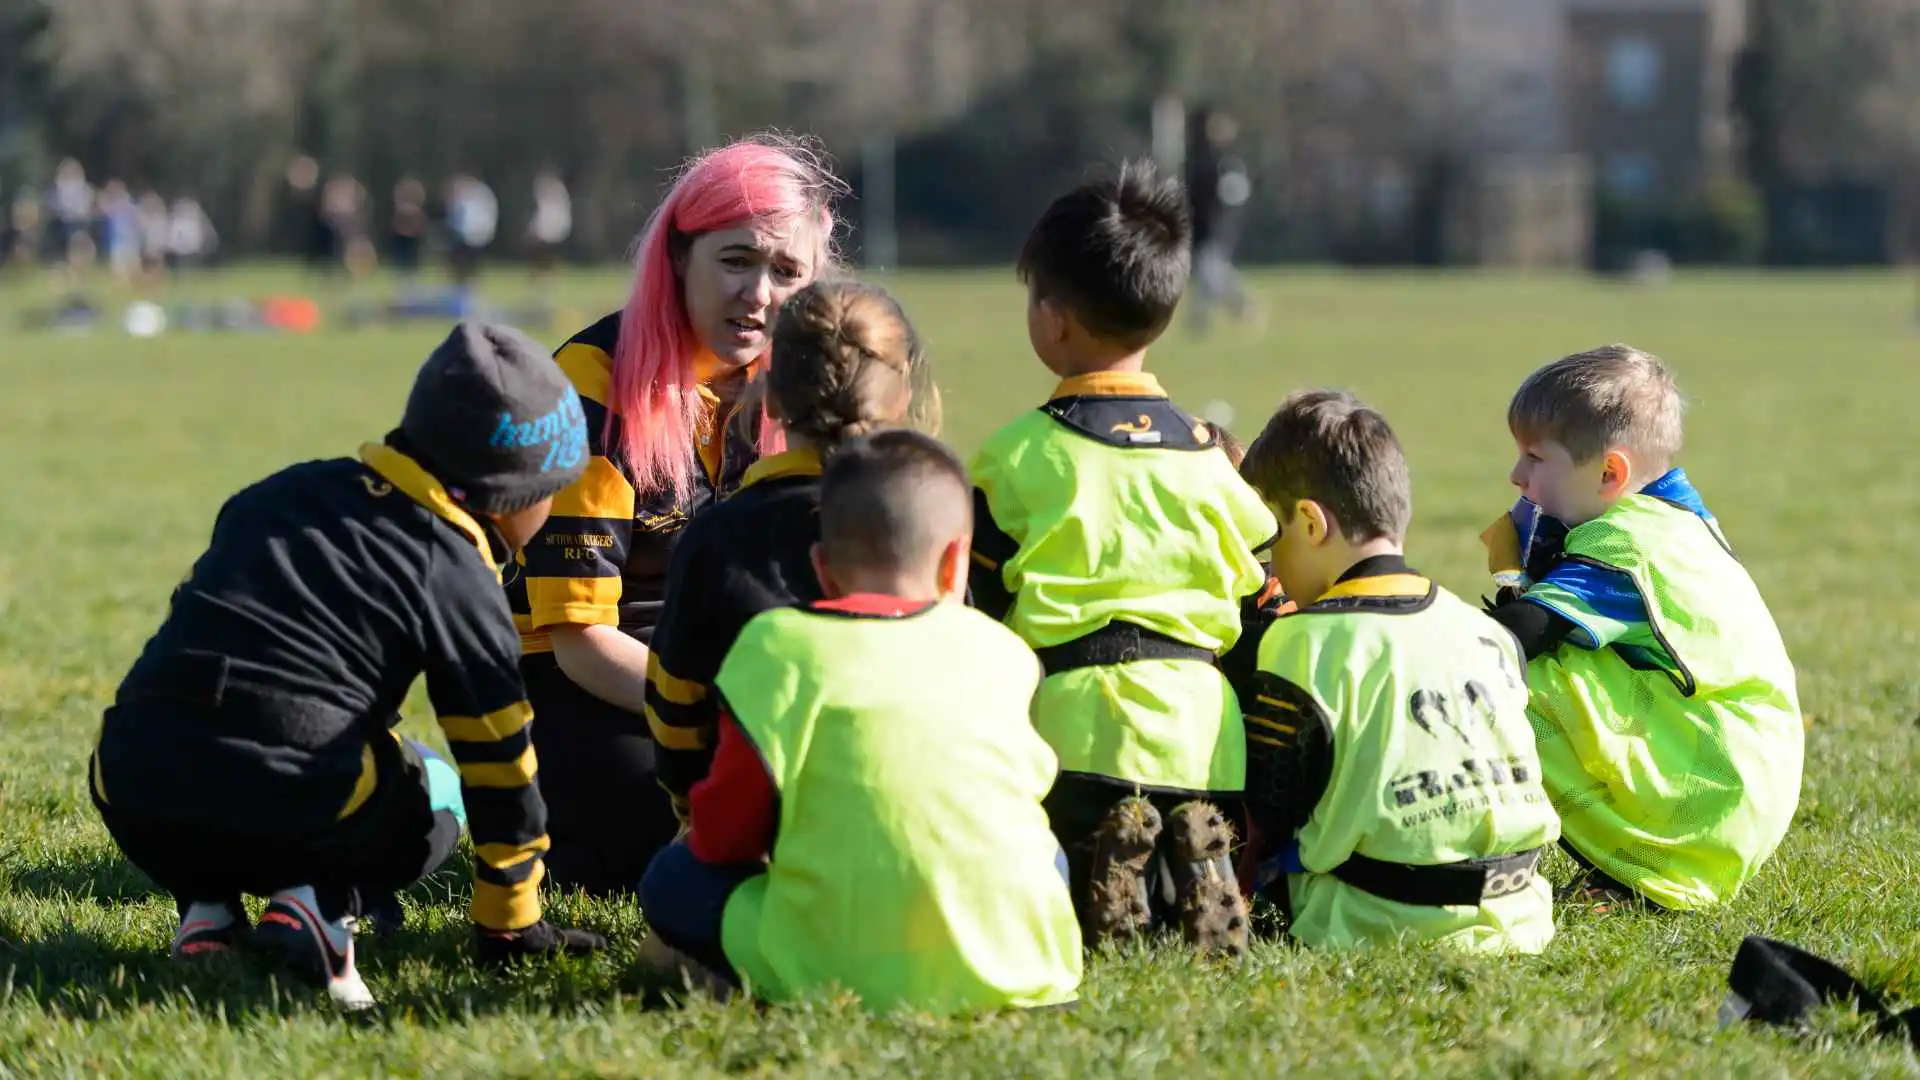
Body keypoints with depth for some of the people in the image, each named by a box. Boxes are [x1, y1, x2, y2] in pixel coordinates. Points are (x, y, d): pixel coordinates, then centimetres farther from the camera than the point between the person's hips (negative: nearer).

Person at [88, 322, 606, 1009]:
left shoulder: (284, 491, 24)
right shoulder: (458, 576, 7)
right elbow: (497, 758, 11)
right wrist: (511, 922, 24)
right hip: (289, 794, -5)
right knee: (436, 793, 25)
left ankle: (205, 902, 11)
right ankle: (315, 903, -3)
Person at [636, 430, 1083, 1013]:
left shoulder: (780, 647, 0)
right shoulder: (999, 649, 10)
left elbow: (722, 836, 4)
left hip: (845, 967, -2)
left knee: (672, 879, 19)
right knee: (1047, 853, 36)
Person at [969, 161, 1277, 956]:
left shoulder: (1022, 454, -1)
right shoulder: (1205, 456, 10)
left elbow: (974, 609, 0)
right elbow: (1259, 591, 13)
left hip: (1077, 713, -3)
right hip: (1200, 718, 4)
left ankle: (1105, 865, -24)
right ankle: (1192, 854, -14)